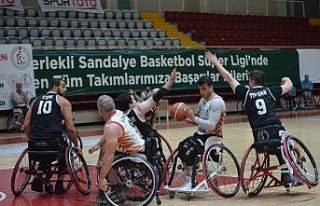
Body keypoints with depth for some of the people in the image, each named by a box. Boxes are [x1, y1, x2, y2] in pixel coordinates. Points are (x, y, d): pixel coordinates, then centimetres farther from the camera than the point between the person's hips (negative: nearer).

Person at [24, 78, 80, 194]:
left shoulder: (36, 100, 19)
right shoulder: (63, 102, 6)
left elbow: (26, 124, 14)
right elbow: (70, 128, 0)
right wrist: (76, 146, 12)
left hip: (35, 145, 4)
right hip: (54, 143, -4)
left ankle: (37, 180, 25)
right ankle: (59, 184, 21)